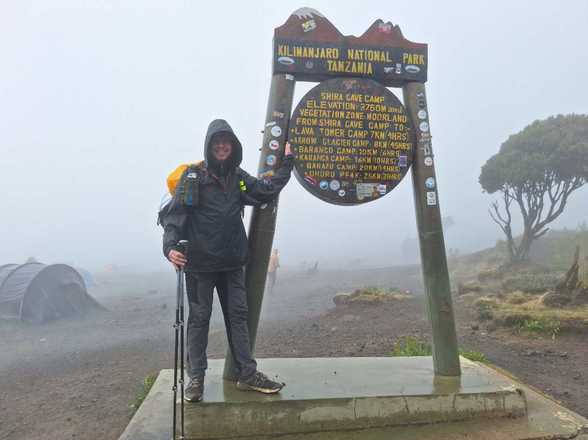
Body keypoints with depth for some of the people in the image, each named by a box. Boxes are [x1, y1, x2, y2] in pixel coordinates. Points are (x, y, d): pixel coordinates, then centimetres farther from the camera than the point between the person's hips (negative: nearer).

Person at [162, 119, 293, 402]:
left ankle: (247, 374, 16)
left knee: (238, 315, 8)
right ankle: (196, 378, 18)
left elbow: (268, 191, 16)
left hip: (232, 262, 5)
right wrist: (170, 246, -24)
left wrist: (287, 162, 17)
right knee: (199, 318, 6)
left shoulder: (239, 178, 8)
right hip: (199, 262, -4)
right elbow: (174, 214, -11)